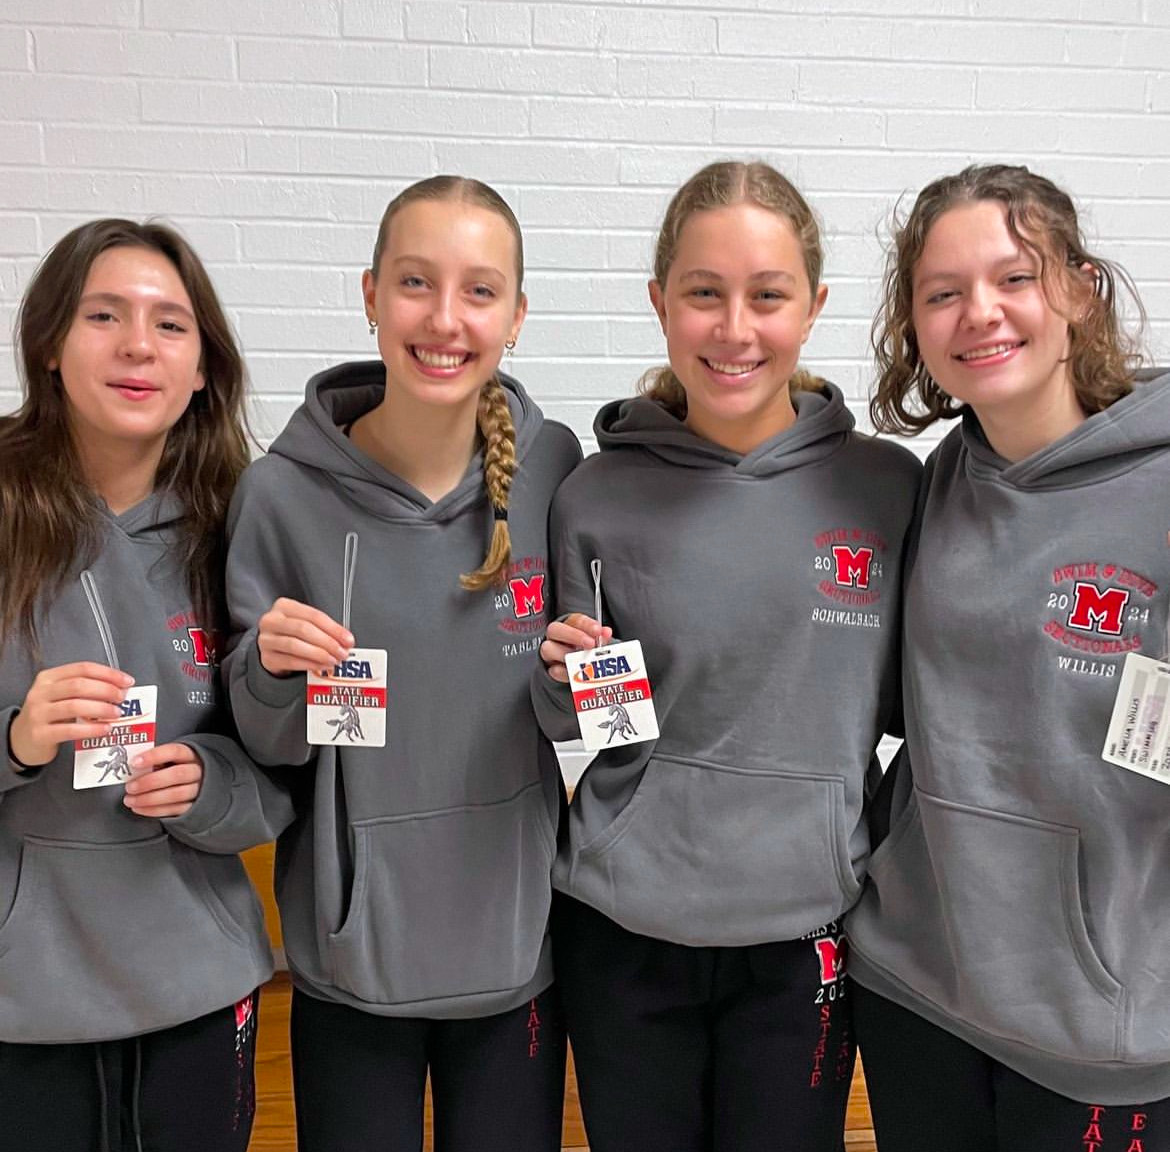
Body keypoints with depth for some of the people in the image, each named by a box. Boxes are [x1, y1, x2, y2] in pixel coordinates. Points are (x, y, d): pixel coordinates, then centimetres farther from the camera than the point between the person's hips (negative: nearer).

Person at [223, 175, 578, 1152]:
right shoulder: (285, 492, -12)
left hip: (517, 942, 1)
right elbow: (268, 747, -3)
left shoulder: (552, 466, -9)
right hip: (349, 953, -1)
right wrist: (273, 672, -23)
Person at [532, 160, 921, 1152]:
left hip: (804, 936, 0)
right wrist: (566, 683, -16)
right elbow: (568, 727, 3)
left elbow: (904, 702, 5)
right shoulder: (598, 498, -7)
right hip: (620, 932, 1)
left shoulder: (887, 487, -7)